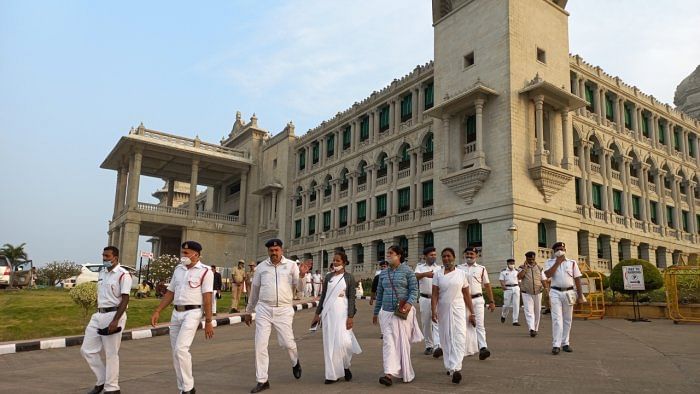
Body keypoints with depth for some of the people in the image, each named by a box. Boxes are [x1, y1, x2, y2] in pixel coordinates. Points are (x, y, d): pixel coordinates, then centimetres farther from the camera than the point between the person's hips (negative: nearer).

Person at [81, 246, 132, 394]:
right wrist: (97, 314, 19)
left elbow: (125, 299, -17)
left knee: (111, 354, 0)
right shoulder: (101, 273, 13)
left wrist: (115, 321, -23)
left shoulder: (123, 275, -13)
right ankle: (102, 381, 24)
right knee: (87, 350, 9)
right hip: (98, 315, 8)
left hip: (113, 315, -8)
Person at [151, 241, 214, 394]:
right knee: (176, 352, 10)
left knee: (181, 349, -17)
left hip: (192, 313, -7)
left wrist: (208, 322, -13)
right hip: (176, 313, 7)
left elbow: (207, 298, -11)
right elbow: (170, 292, 16)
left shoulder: (205, 271, -8)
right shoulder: (178, 269, 12)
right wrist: (157, 311, 8)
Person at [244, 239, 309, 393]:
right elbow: (254, 290, 15)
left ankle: (295, 362, 37)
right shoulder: (261, 267, 6)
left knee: (287, 342, 2)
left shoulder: (291, 265, 2)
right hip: (263, 309, 2)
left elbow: (299, 287, -3)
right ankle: (262, 381, 13)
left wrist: (302, 275, -24)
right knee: (260, 345, 0)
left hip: (284, 310, -1)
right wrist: (248, 311, 20)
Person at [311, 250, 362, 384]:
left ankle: (345, 366, 18)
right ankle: (333, 374, 14)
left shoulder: (349, 277, -1)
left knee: (342, 341, -11)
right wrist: (317, 313, 11)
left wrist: (350, 317, -12)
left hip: (342, 312, -4)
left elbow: (351, 298, -5)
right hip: (328, 312, 4)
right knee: (329, 343, 4)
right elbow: (323, 296, 13)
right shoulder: (328, 277, 9)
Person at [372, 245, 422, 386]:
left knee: (403, 342, 6)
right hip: (386, 312, 3)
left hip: (403, 312, -3)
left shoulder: (407, 271, -1)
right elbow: (379, 294, 16)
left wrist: (409, 303, -23)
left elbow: (414, 290, -5)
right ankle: (389, 374, -8)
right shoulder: (383, 273, 10)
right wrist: (376, 312, 18)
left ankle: (406, 373, 22)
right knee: (389, 342, -5)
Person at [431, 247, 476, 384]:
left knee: (459, 337, -14)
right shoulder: (438, 274, 3)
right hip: (443, 310, 1)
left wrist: (472, 313, 6)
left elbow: (467, 295, 6)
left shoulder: (462, 274, 3)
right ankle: (450, 366, 22)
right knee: (446, 339, 7)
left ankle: (456, 368, -20)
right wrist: (433, 311, -14)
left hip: (458, 309, -1)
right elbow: (434, 294, -2)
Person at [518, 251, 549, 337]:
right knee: (529, 311, -12)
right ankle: (531, 329, -21)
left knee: (537, 312, 9)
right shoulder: (523, 268, 3)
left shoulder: (539, 268, 9)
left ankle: (535, 329, 21)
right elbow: (519, 277, -15)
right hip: (526, 293, -3)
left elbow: (543, 280, 9)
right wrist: (525, 267, -14)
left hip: (538, 293, 3)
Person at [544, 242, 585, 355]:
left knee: (567, 320, 8)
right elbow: (548, 274, -14)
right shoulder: (550, 262, 4)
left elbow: (577, 279, 8)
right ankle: (556, 345, -10)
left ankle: (565, 343, 18)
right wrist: (558, 262, -12)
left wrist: (580, 295, 4)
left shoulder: (572, 263, 8)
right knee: (557, 319, -9)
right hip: (555, 292, -2)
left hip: (569, 292, 2)